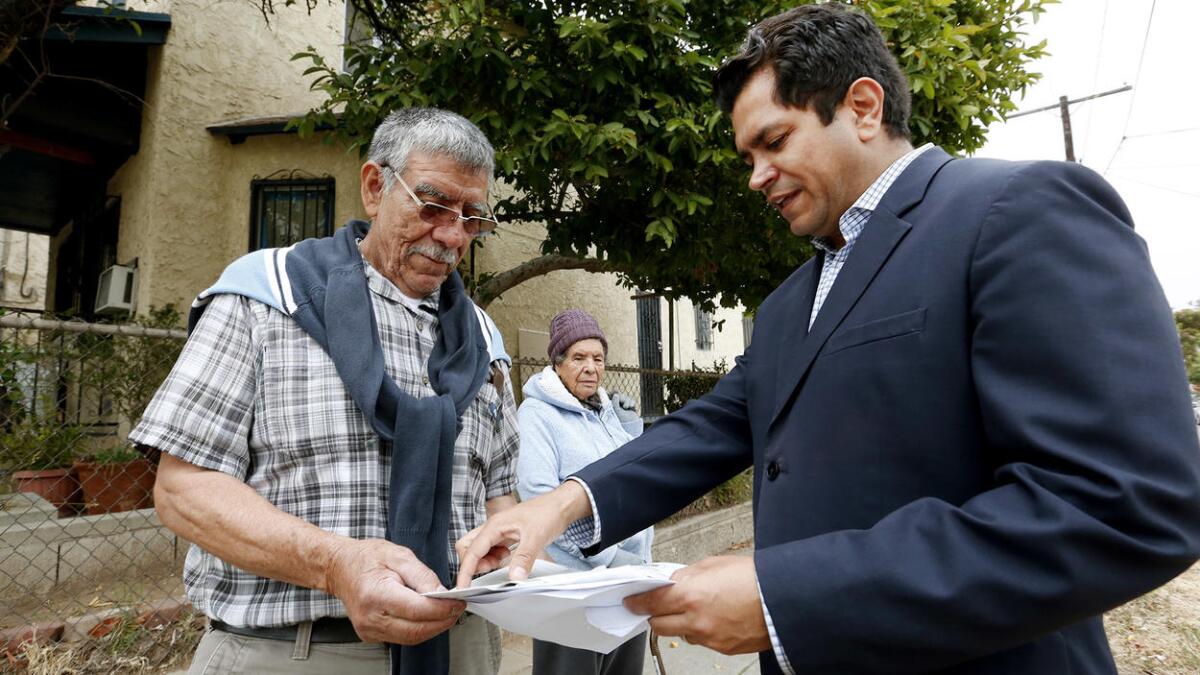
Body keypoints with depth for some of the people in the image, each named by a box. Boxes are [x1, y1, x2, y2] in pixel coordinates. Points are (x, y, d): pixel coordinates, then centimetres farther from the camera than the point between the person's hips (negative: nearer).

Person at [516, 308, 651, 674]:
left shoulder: (608, 411, 11)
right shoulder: (537, 413, -9)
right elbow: (539, 497, -21)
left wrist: (633, 434, 2)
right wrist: (608, 556, -22)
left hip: (630, 576, 7)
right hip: (574, 578, -7)